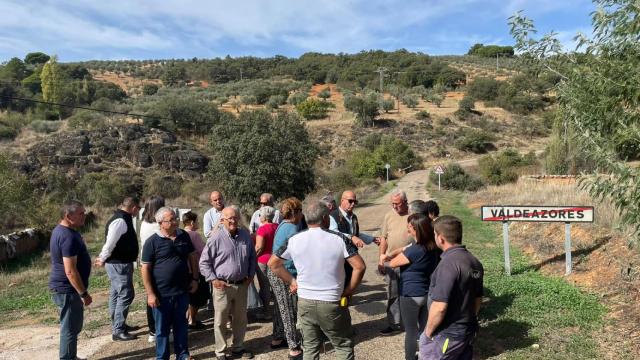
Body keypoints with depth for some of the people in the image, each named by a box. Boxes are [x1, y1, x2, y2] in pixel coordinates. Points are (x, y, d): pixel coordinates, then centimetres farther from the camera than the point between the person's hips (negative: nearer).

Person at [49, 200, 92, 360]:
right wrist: (84, 293, -20)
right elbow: (70, 271, -27)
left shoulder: (60, 230, 8)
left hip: (64, 287, 11)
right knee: (70, 328, 1)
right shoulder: (68, 236, -25)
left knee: (72, 326, 21)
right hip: (67, 289, -11)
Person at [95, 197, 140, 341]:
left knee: (117, 294, 18)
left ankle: (118, 325, 31)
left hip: (120, 263, 11)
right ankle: (118, 331, 0)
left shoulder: (123, 219, 12)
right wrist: (103, 259, -10)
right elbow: (110, 243, -23)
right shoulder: (120, 221, -22)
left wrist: (103, 258, 20)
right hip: (119, 264, -11)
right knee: (126, 295, -7)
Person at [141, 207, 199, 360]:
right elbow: (145, 269, -9)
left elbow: (192, 258, 12)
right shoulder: (152, 242, -10)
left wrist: (195, 279, 6)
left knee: (181, 326, 17)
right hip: (162, 294, -3)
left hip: (182, 291, 4)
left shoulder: (184, 236, 2)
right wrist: (150, 293, -12)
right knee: (162, 329, 11)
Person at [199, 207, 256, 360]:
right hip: (222, 285, -4)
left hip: (241, 285, 5)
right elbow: (204, 262, -8)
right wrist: (213, 279, -12)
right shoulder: (216, 237, -13)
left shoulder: (245, 235, 2)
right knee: (220, 321, 8)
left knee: (240, 319, 17)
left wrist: (251, 276, 9)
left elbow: (252, 257, 15)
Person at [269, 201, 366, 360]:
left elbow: (273, 263, 6)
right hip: (332, 304, -3)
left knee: (310, 347, 17)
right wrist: (350, 289, 0)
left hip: (305, 303, 3)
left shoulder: (294, 240, -3)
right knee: (344, 346, 13)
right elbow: (360, 266, -13)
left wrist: (292, 282, 10)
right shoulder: (339, 239, -12)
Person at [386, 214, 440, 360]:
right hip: (428, 293, 7)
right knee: (425, 328, 21)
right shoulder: (434, 247, -3)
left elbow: (392, 263, -13)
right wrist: (389, 254, -1)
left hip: (411, 295, -7)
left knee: (411, 331, 10)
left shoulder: (414, 250, -28)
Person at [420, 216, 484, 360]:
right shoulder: (474, 262, 3)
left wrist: (428, 332, -12)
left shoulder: (448, 264, -25)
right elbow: (478, 298, 12)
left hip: (446, 336, -8)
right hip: (468, 332, 8)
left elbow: (439, 306, -26)